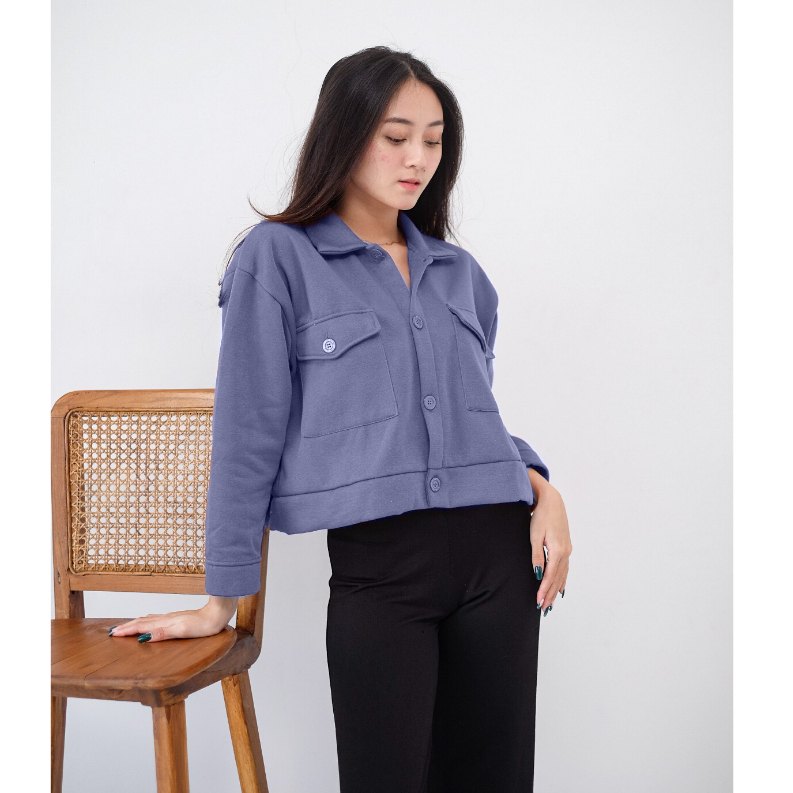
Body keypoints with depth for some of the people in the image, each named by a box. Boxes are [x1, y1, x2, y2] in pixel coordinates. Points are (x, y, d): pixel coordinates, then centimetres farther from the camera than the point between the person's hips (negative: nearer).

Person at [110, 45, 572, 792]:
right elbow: (249, 431, -3)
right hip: (377, 566, -5)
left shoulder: (461, 274, 14)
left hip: (498, 553, 5)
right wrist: (224, 598, -2)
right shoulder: (278, 258, -2)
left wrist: (541, 489, 1)